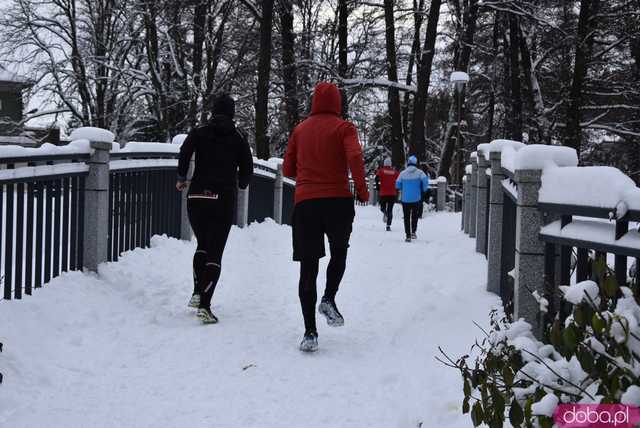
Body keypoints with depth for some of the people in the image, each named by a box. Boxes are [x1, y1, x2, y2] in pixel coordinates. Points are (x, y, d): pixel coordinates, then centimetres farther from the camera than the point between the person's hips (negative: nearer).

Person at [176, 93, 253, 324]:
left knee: (202, 245, 22)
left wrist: (181, 179, 1)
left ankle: (197, 292, 10)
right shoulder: (238, 139, 7)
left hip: (197, 196, 2)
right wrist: (240, 183, 25)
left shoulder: (199, 133, 7)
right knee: (215, 252, -2)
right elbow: (247, 171, 3)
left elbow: (185, 151, -12)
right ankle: (204, 303, -15)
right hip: (224, 199, -2)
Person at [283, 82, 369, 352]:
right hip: (338, 200, -2)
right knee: (339, 252, 24)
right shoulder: (343, 127, 1)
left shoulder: (300, 130, 12)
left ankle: (310, 332, -5)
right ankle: (329, 299, 1)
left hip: (304, 203, 2)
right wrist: (362, 189, -5)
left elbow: (287, 170, 14)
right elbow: (355, 157, -16)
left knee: (308, 268, 2)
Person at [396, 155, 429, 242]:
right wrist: (423, 190, 3)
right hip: (416, 198, 0)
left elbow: (397, 185, 3)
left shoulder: (403, 173, 0)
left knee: (406, 217, 7)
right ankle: (413, 232, 9)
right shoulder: (419, 172, -4)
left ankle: (408, 235, 1)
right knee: (415, 215, 19)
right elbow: (425, 181, -16)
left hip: (405, 199, 0)